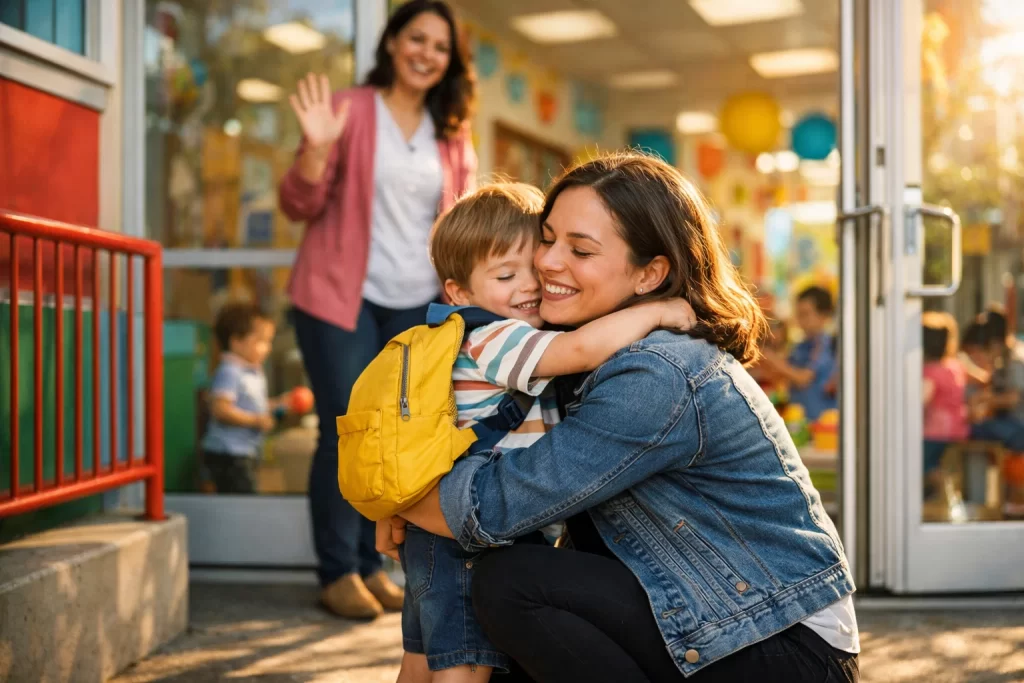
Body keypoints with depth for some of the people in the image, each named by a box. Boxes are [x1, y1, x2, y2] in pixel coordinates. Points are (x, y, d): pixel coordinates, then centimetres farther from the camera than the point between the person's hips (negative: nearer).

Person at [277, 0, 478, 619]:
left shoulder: (452, 134, 11)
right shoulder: (350, 110, -2)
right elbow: (299, 205, -4)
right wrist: (316, 148, -22)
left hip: (416, 305, 5)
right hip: (342, 296, -4)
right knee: (346, 432, -7)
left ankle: (371, 564, 19)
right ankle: (337, 572, 5)